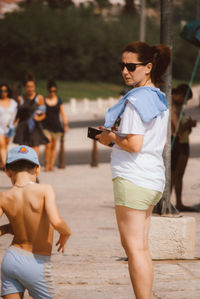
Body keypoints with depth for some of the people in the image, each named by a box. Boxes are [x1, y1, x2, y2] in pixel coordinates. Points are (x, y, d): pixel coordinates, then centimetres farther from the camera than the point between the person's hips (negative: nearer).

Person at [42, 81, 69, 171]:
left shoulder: (59, 100, 6)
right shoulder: (44, 100, 0)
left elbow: (62, 113, 9)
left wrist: (66, 124, 3)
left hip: (56, 125, 2)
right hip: (46, 126, -2)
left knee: (54, 146, 4)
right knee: (48, 145, -13)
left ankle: (51, 165, 10)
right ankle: (47, 164, -1)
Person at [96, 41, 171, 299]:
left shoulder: (135, 100, -15)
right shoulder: (159, 98, 13)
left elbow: (134, 144, -22)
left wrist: (111, 138, -4)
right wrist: (117, 134, 14)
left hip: (132, 179, -10)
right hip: (154, 179, 10)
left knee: (135, 249, -6)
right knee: (139, 247, 17)